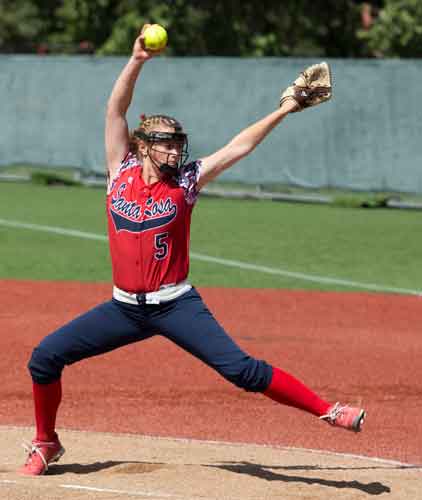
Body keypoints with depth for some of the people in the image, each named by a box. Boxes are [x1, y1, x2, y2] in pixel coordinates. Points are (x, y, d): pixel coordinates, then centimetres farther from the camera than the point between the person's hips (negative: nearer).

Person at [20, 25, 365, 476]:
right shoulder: (122, 172, 1)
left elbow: (240, 146, -1)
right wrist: (137, 60, -17)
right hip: (124, 308, 3)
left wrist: (284, 111, -5)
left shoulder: (185, 182, -1)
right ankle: (46, 444, 17)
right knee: (45, 357, -2)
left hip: (176, 306, -3)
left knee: (241, 369, -16)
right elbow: (116, 109, -6)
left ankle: (327, 411, -11)